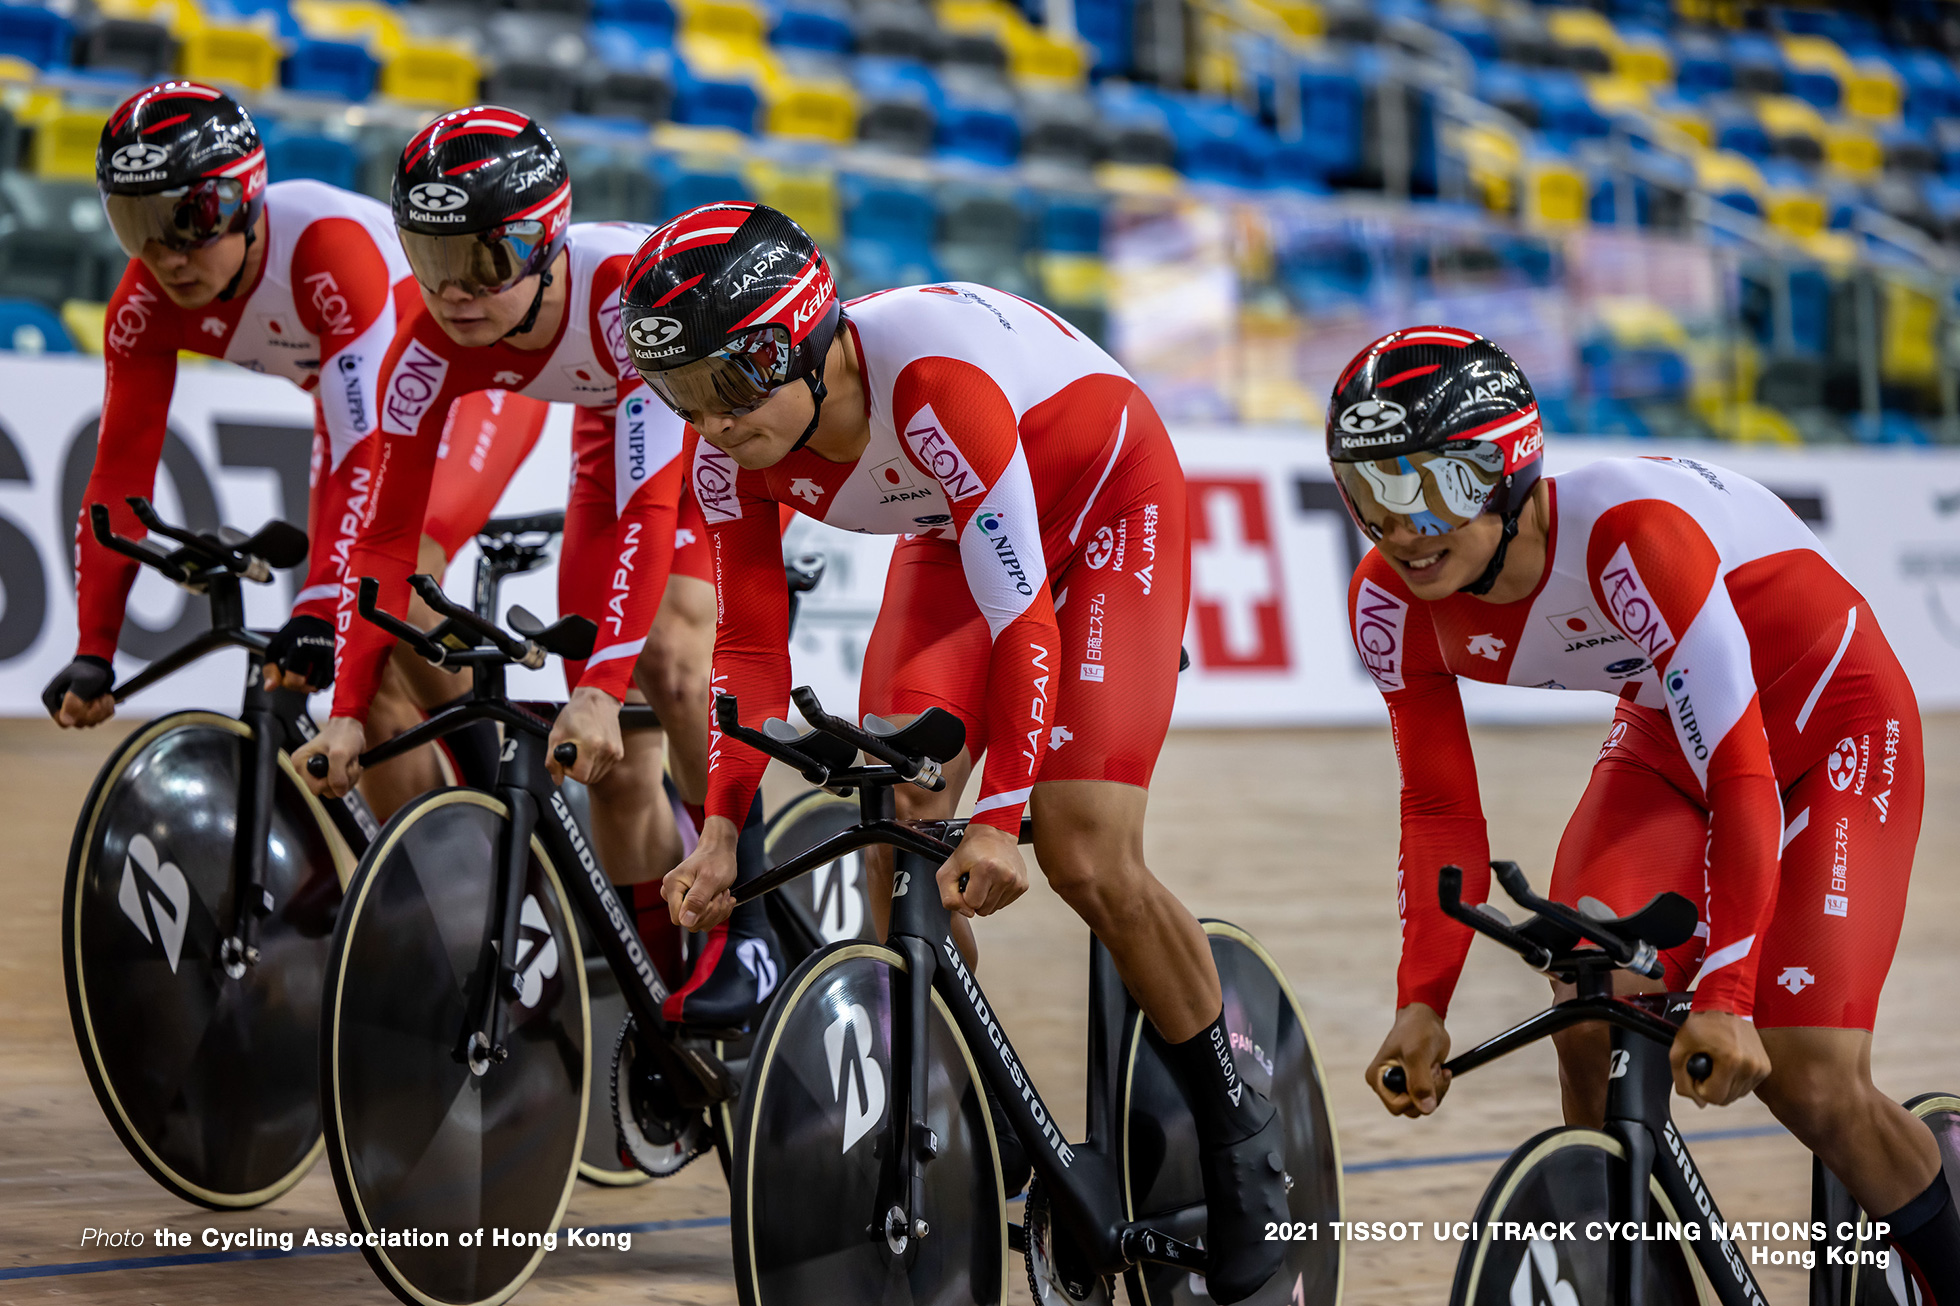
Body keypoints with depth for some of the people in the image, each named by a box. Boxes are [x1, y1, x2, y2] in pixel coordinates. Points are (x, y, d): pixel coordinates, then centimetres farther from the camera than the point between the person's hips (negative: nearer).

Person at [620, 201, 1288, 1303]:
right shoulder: (733, 450, -21)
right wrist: (723, 828, -24)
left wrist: (1000, 817, -42)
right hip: (955, 530, 6)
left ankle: (1239, 1128, 3)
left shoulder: (930, 375, -40)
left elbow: (1021, 614, -38)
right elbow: (752, 646, -12)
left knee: (1085, 857, -16)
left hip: (1106, 508, -6)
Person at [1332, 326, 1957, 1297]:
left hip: (1827, 718, -5)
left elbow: (1741, 773, -37)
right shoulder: (1392, 602, -19)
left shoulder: (1630, 533, -38)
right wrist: (1422, 1002, -21)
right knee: (1592, 1025, -17)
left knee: (1807, 1080, -13)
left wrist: (1725, 997, -39)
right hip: (1668, 732, 5)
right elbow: (1440, 809, -9)